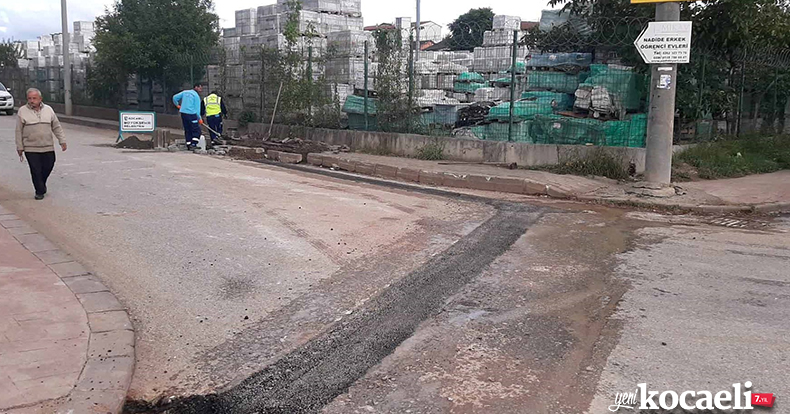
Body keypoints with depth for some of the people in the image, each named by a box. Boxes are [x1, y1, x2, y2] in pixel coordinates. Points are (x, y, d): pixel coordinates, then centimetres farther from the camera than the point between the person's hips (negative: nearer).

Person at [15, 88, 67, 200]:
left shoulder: (48, 109, 7)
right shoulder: (22, 111, -1)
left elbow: (57, 127, 12)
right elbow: (19, 131, 2)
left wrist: (62, 140, 6)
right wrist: (20, 147, 0)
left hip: (48, 147, 2)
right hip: (31, 149, -2)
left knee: (48, 166, 7)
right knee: (36, 171, -1)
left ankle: (42, 183, 34)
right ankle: (40, 191, 13)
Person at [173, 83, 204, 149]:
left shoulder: (185, 92, 13)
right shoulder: (196, 96, -4)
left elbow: (175, 97, 15)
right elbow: (197, 109, -7)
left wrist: (177, 105, 30)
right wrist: (199, 118, -3)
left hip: (183, 113, 6)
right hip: (191, 114, -6)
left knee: (187, 130, 13)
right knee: (196, 130, -1)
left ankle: (188, 144, 13)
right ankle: (193, 144, -14)